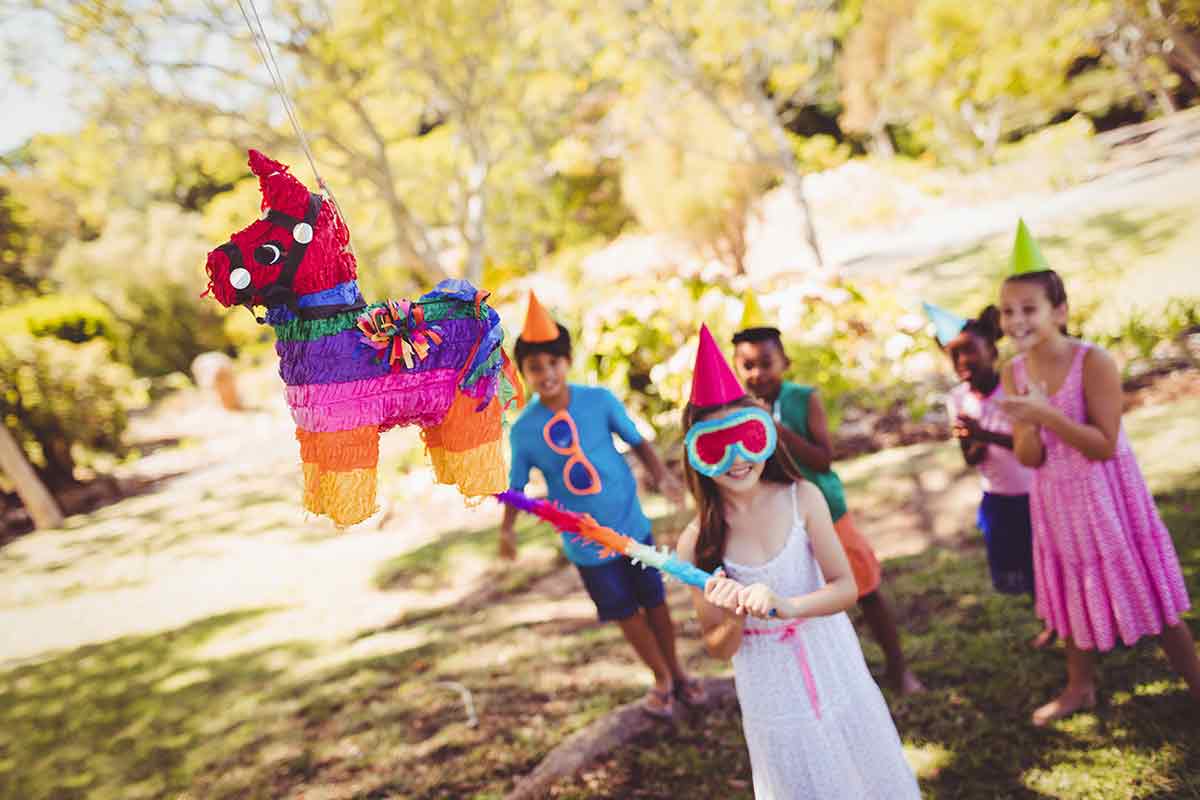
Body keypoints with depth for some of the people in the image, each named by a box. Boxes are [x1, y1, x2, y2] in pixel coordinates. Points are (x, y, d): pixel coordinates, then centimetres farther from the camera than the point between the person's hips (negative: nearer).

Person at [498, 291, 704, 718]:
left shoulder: (599, 400, -16)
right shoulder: (524, 429, -15)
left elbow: (637, 441, -6)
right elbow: (516, 484, -5)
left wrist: (662, 477, -21)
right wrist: (507, 528, -19)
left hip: (631, 525, 0)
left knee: (654, 602, 15)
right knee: (626, 613, 15)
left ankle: (677, 673, 39)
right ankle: (661, 679, 38)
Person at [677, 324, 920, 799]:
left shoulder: (801, 498, -14)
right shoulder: (697, 542, -15)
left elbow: (846, 587, -13)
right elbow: (718, 647, -7)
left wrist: (785, 607, -30)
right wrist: (733, 621, -29)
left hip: (838, 678, 1)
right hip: (775, 703, -1)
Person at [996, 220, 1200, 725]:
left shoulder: (1093, 362, -20)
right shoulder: (1014, 374, -4)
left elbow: (1105, 445, -22)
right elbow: (1030, 459, -2)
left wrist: (1046, 414, -30)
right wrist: (1027, 424, -23)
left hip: (1105, 496, -5)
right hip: (1057, 503, 5)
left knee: (1148, 594, 6)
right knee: (1074, 593, 19)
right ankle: (1080, 687, 38)